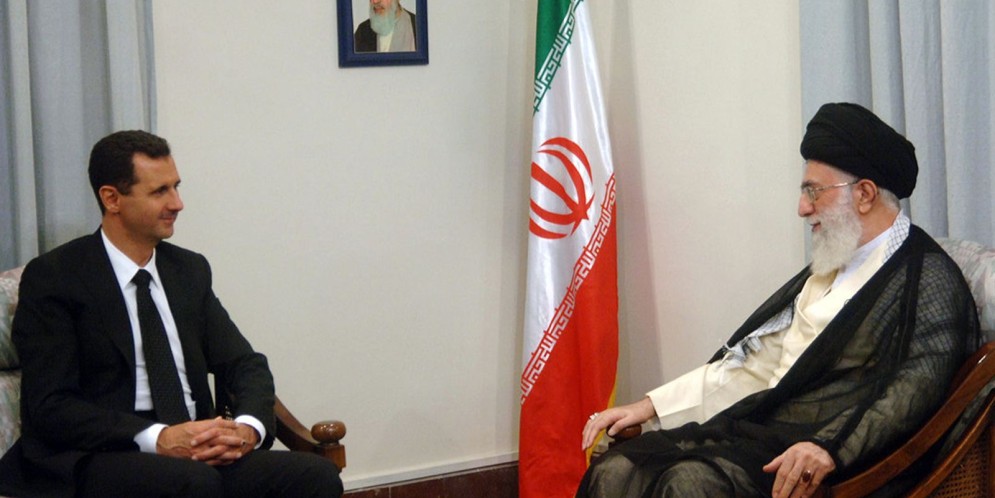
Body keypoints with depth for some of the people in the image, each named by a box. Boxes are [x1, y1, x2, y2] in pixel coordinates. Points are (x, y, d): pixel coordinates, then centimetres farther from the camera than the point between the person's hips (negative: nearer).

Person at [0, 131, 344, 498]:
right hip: (97, 459, -6)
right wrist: (158, 438, -22)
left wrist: (248, 426, -10)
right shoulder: (53, 278, -2)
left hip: (199, 453, 6)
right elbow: (51, 406, -10)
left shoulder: (190, 270, 17)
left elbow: (246, 364, 14)